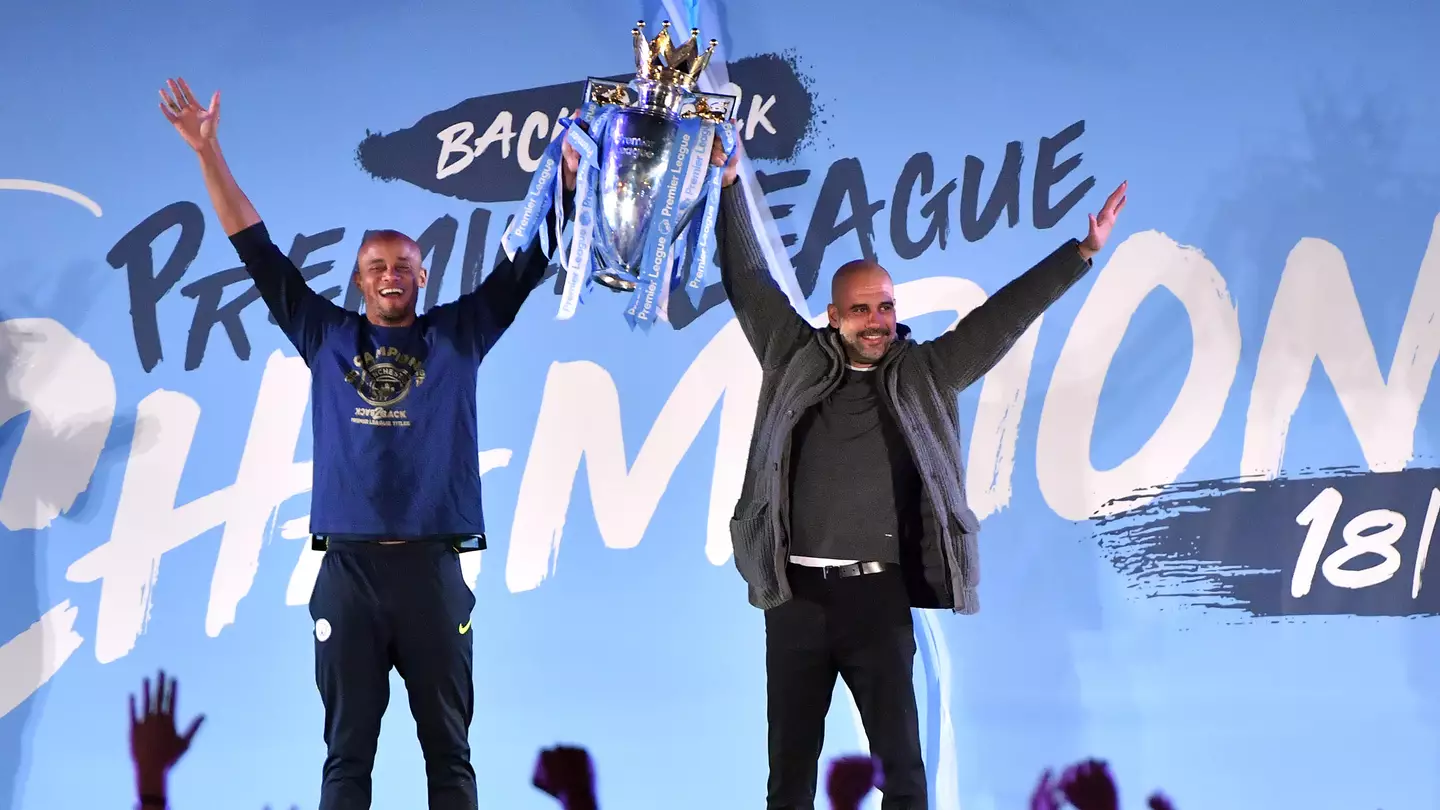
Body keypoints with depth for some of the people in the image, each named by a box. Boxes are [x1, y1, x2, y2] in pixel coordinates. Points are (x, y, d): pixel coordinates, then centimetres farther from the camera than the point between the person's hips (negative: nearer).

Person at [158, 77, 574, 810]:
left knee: (448, 748, 6)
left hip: (432, 566, 0)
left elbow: (528, 261, 8)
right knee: (347, 750, 5)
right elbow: (257, 251, 12)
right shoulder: (326, 336, 11)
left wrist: (565, 166, 0)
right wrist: (209, 152, 8)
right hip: (347, 568, 1)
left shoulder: (458, 334, 10)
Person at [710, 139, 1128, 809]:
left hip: (878, 594, 0)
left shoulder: (923, 376, 7)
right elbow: (747, 279, 11)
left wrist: (1082, 253, 3)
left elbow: (1002, 315, 6)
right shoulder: (796, 362, 7)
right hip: (796, 592, 1)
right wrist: (731, 186, 9)